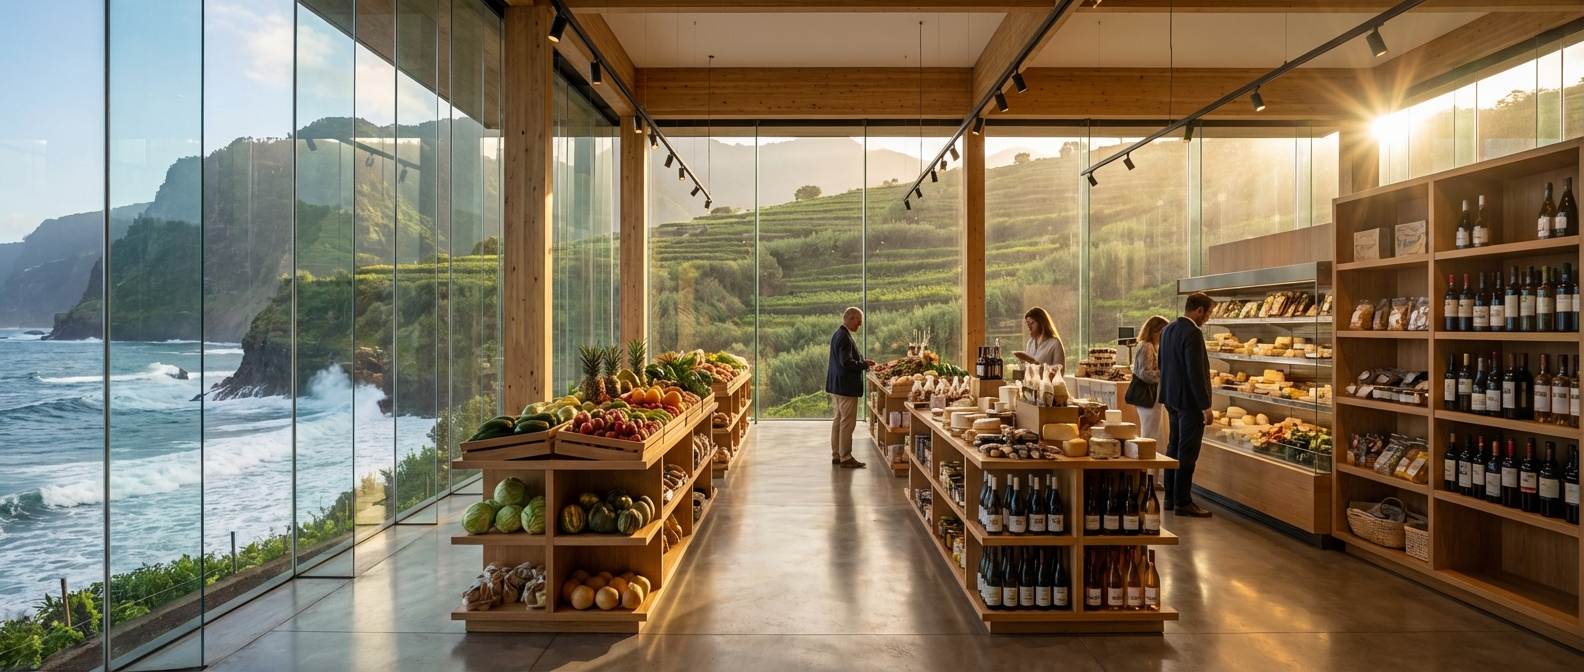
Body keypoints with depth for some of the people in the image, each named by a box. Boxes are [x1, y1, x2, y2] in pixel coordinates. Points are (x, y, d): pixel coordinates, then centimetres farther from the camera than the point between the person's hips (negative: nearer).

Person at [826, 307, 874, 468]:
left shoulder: (839, 334, 13)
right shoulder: (844, 337, -20)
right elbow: (846, 362, -25)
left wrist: (862, 361, 9)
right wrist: (865, 365, -13)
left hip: (838, 384, 11)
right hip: (846, 386, -11)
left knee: (839, 420, 15)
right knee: (848, 422, -4)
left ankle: (836, 455, 22)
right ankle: (845, 458, 2)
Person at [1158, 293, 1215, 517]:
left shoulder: (1167, 330, 9)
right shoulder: (1192, 333, -19)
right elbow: (1196, 372, -22)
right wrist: (1205, 406, -18)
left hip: (1172, 398, 9)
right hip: (1189, 400, -9)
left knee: (1174, 447, 15)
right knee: (1187, 452, -3)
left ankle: (1171, 497, 22)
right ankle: (1182, 502, 1)